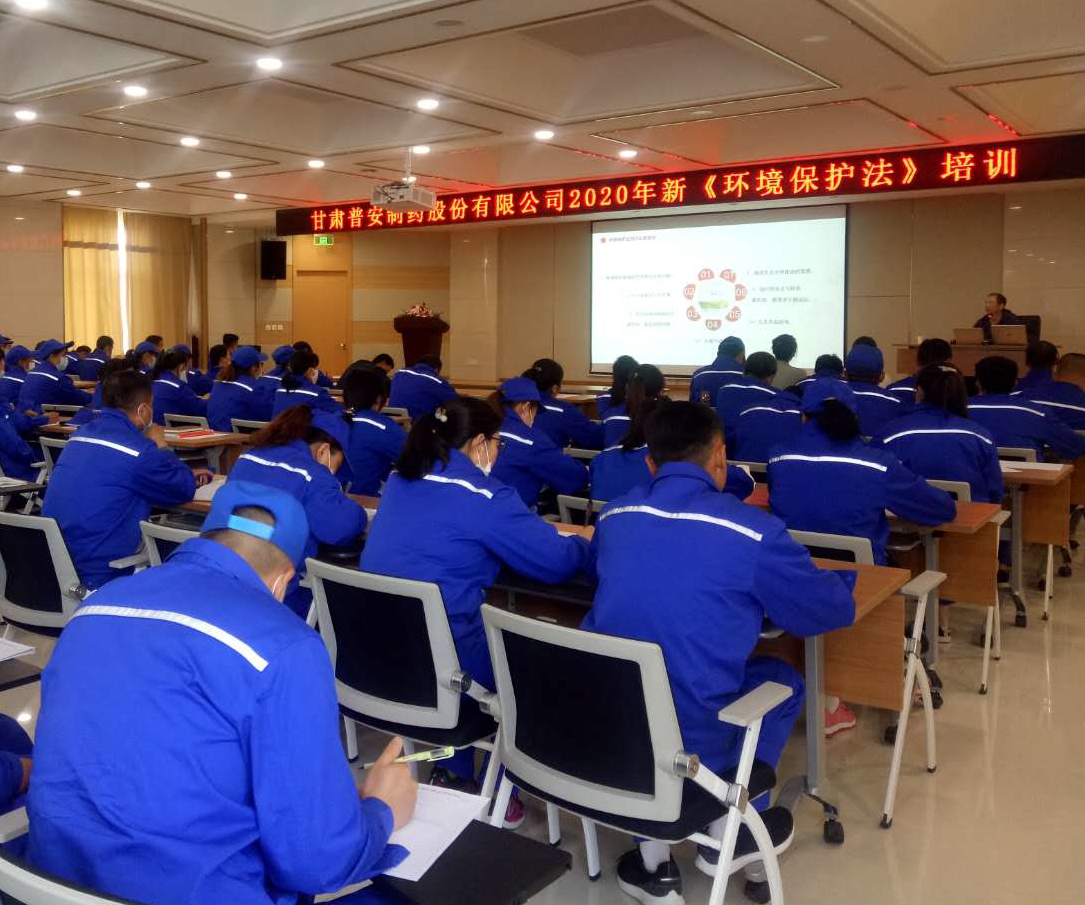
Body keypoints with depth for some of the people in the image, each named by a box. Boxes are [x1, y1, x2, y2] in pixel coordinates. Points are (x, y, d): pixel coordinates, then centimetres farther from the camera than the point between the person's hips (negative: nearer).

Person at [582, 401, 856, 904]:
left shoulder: (613, 517, 4)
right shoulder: (752, 531, -10)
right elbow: (831, 610, 3)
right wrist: (840, 580, 27)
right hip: (692, 744, -3)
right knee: (781, 679, 22)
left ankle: (652, 858, 25)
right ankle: (730, 831, 27)